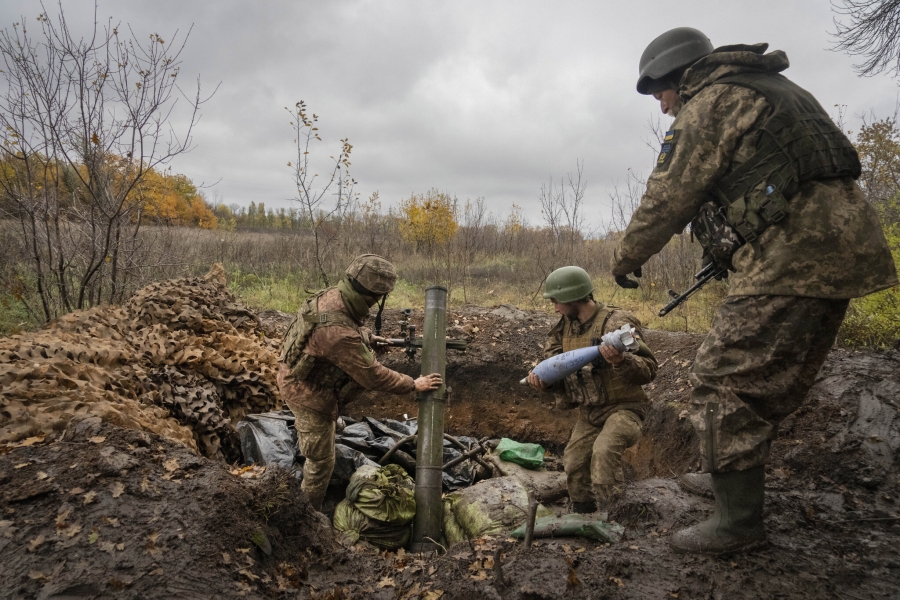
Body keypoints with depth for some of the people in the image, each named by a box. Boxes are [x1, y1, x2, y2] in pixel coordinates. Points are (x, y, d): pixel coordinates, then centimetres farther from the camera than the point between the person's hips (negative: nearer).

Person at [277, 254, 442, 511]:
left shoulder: (331, 296, -12)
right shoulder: (338, 332, -39)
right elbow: (372, 375, -28)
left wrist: (368, 338, 9)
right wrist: (414, 385, -17)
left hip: (295, 377, 9)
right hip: (309, 395, -9)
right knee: (322, 461, 10)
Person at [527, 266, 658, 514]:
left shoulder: (617, 322, -17)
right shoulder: (565, 328, 5)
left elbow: (648, 370, -23)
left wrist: (621, 360, -43)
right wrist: (541, 380, -12)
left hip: (622, 408, -7)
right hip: (588, 413, 7)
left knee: (603, 451, -31)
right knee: (573, 465, 3)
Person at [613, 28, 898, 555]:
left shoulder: (709, 102, -4)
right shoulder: (769, 89, 25)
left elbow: (668, 199, -5)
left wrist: (625, 259, 8)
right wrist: (733, 246, 27)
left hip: (794, 258, -10)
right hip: (836, 250, 10)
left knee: (723, 381, -6)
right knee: (770, 379, 20)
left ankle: (739, 521, 2)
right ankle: (734, 476, 35)